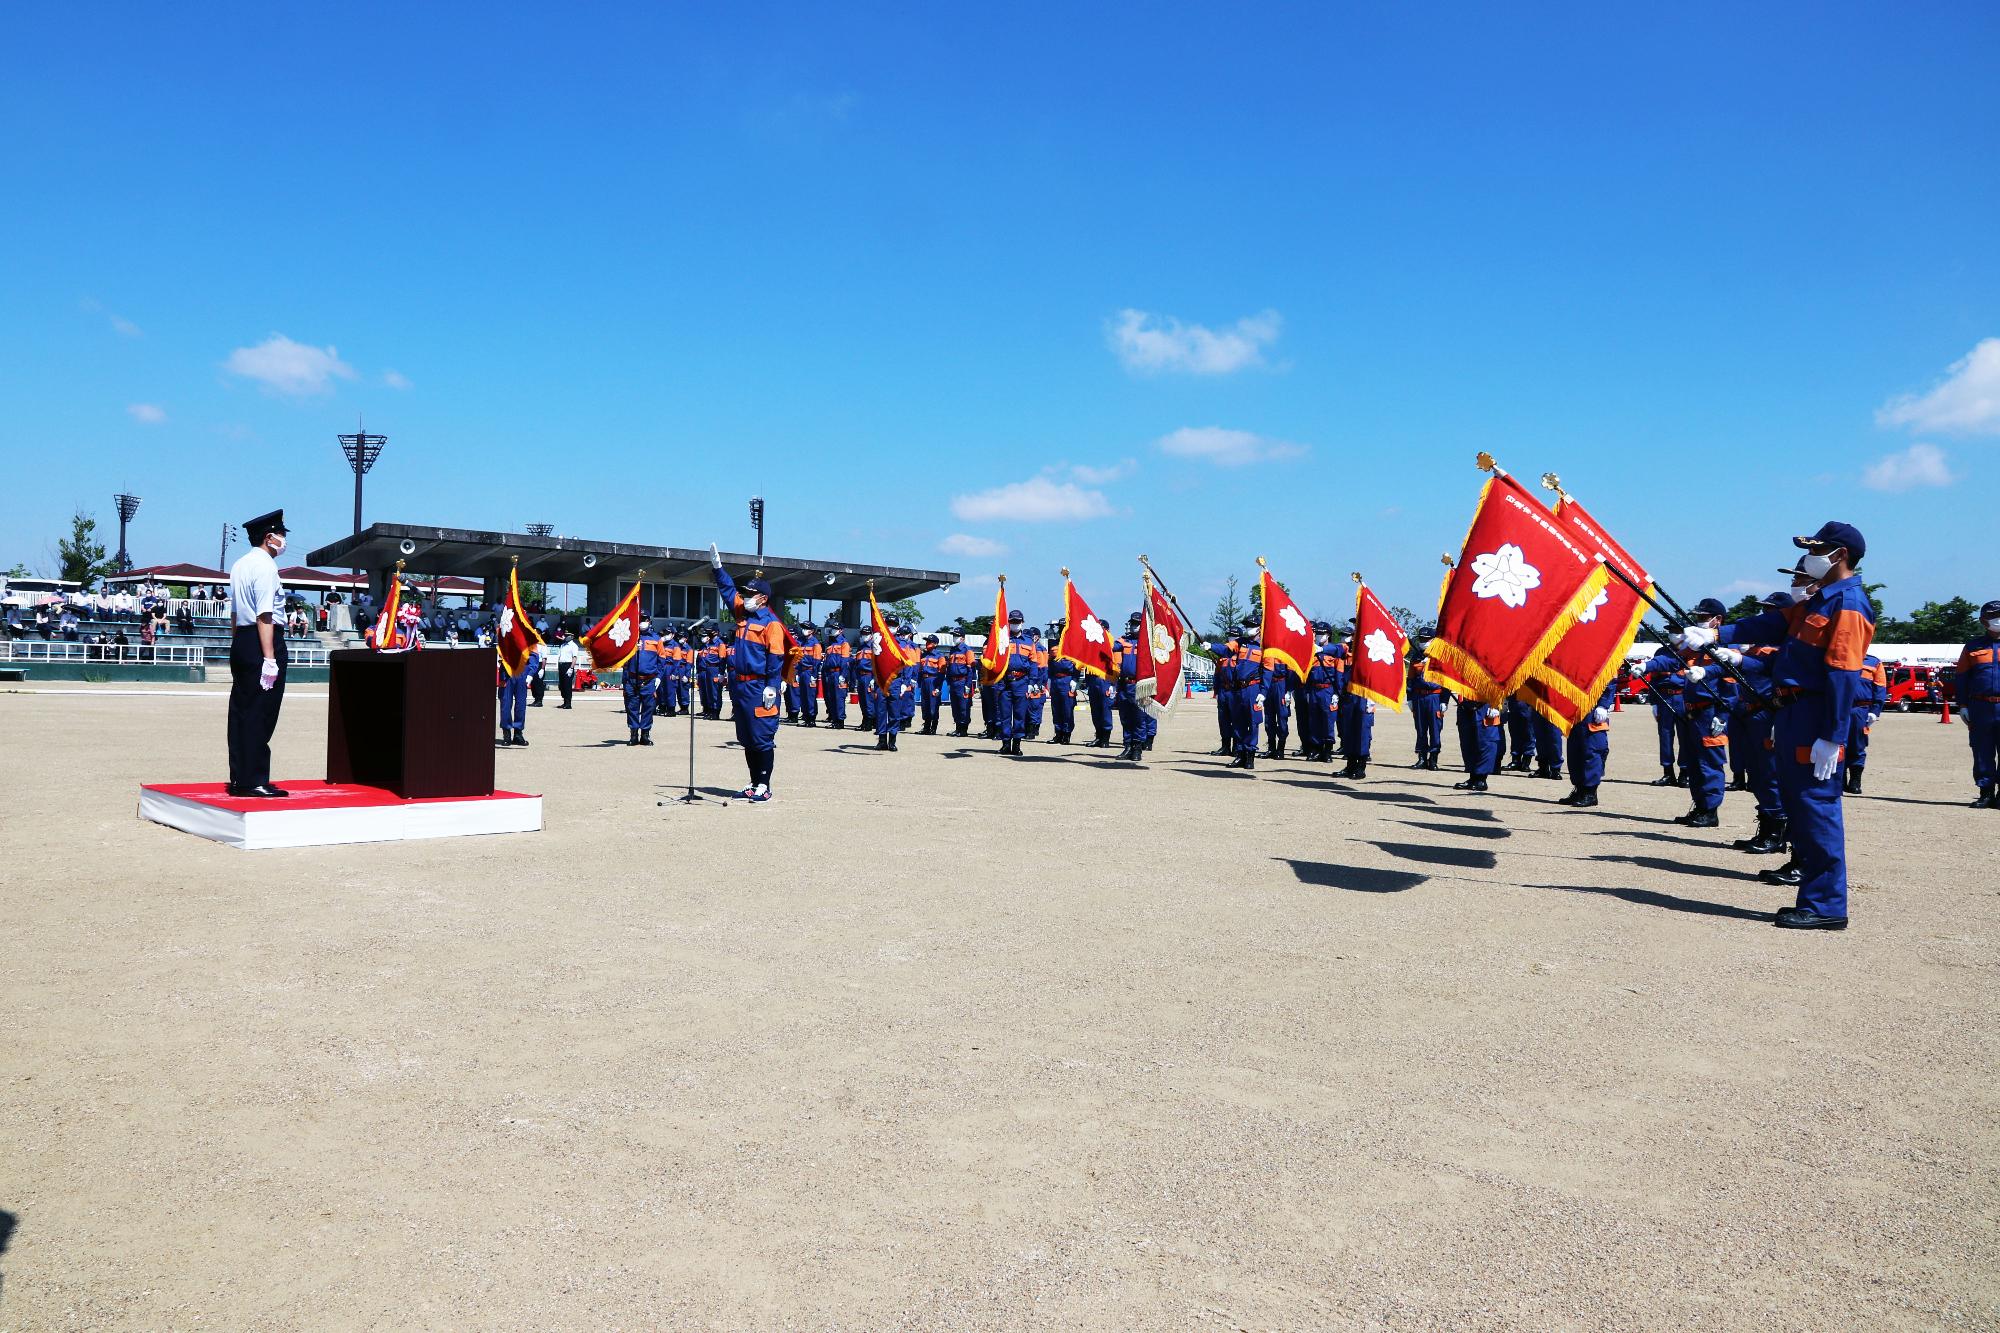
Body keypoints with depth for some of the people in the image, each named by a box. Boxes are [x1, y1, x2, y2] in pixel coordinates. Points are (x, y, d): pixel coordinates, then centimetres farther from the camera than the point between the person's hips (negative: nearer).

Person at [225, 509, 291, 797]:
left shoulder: (239, 565, 17)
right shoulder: (265, 566, -12)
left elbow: (234, 613, 21)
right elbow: (264, 615, -18)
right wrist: (270, 658, -21)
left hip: (240, 642, 10)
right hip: (262, 642, -10)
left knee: (241, 710, 11)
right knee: (260, 715, -6)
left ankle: (238, 779, 16)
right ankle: (254, 782, -4)